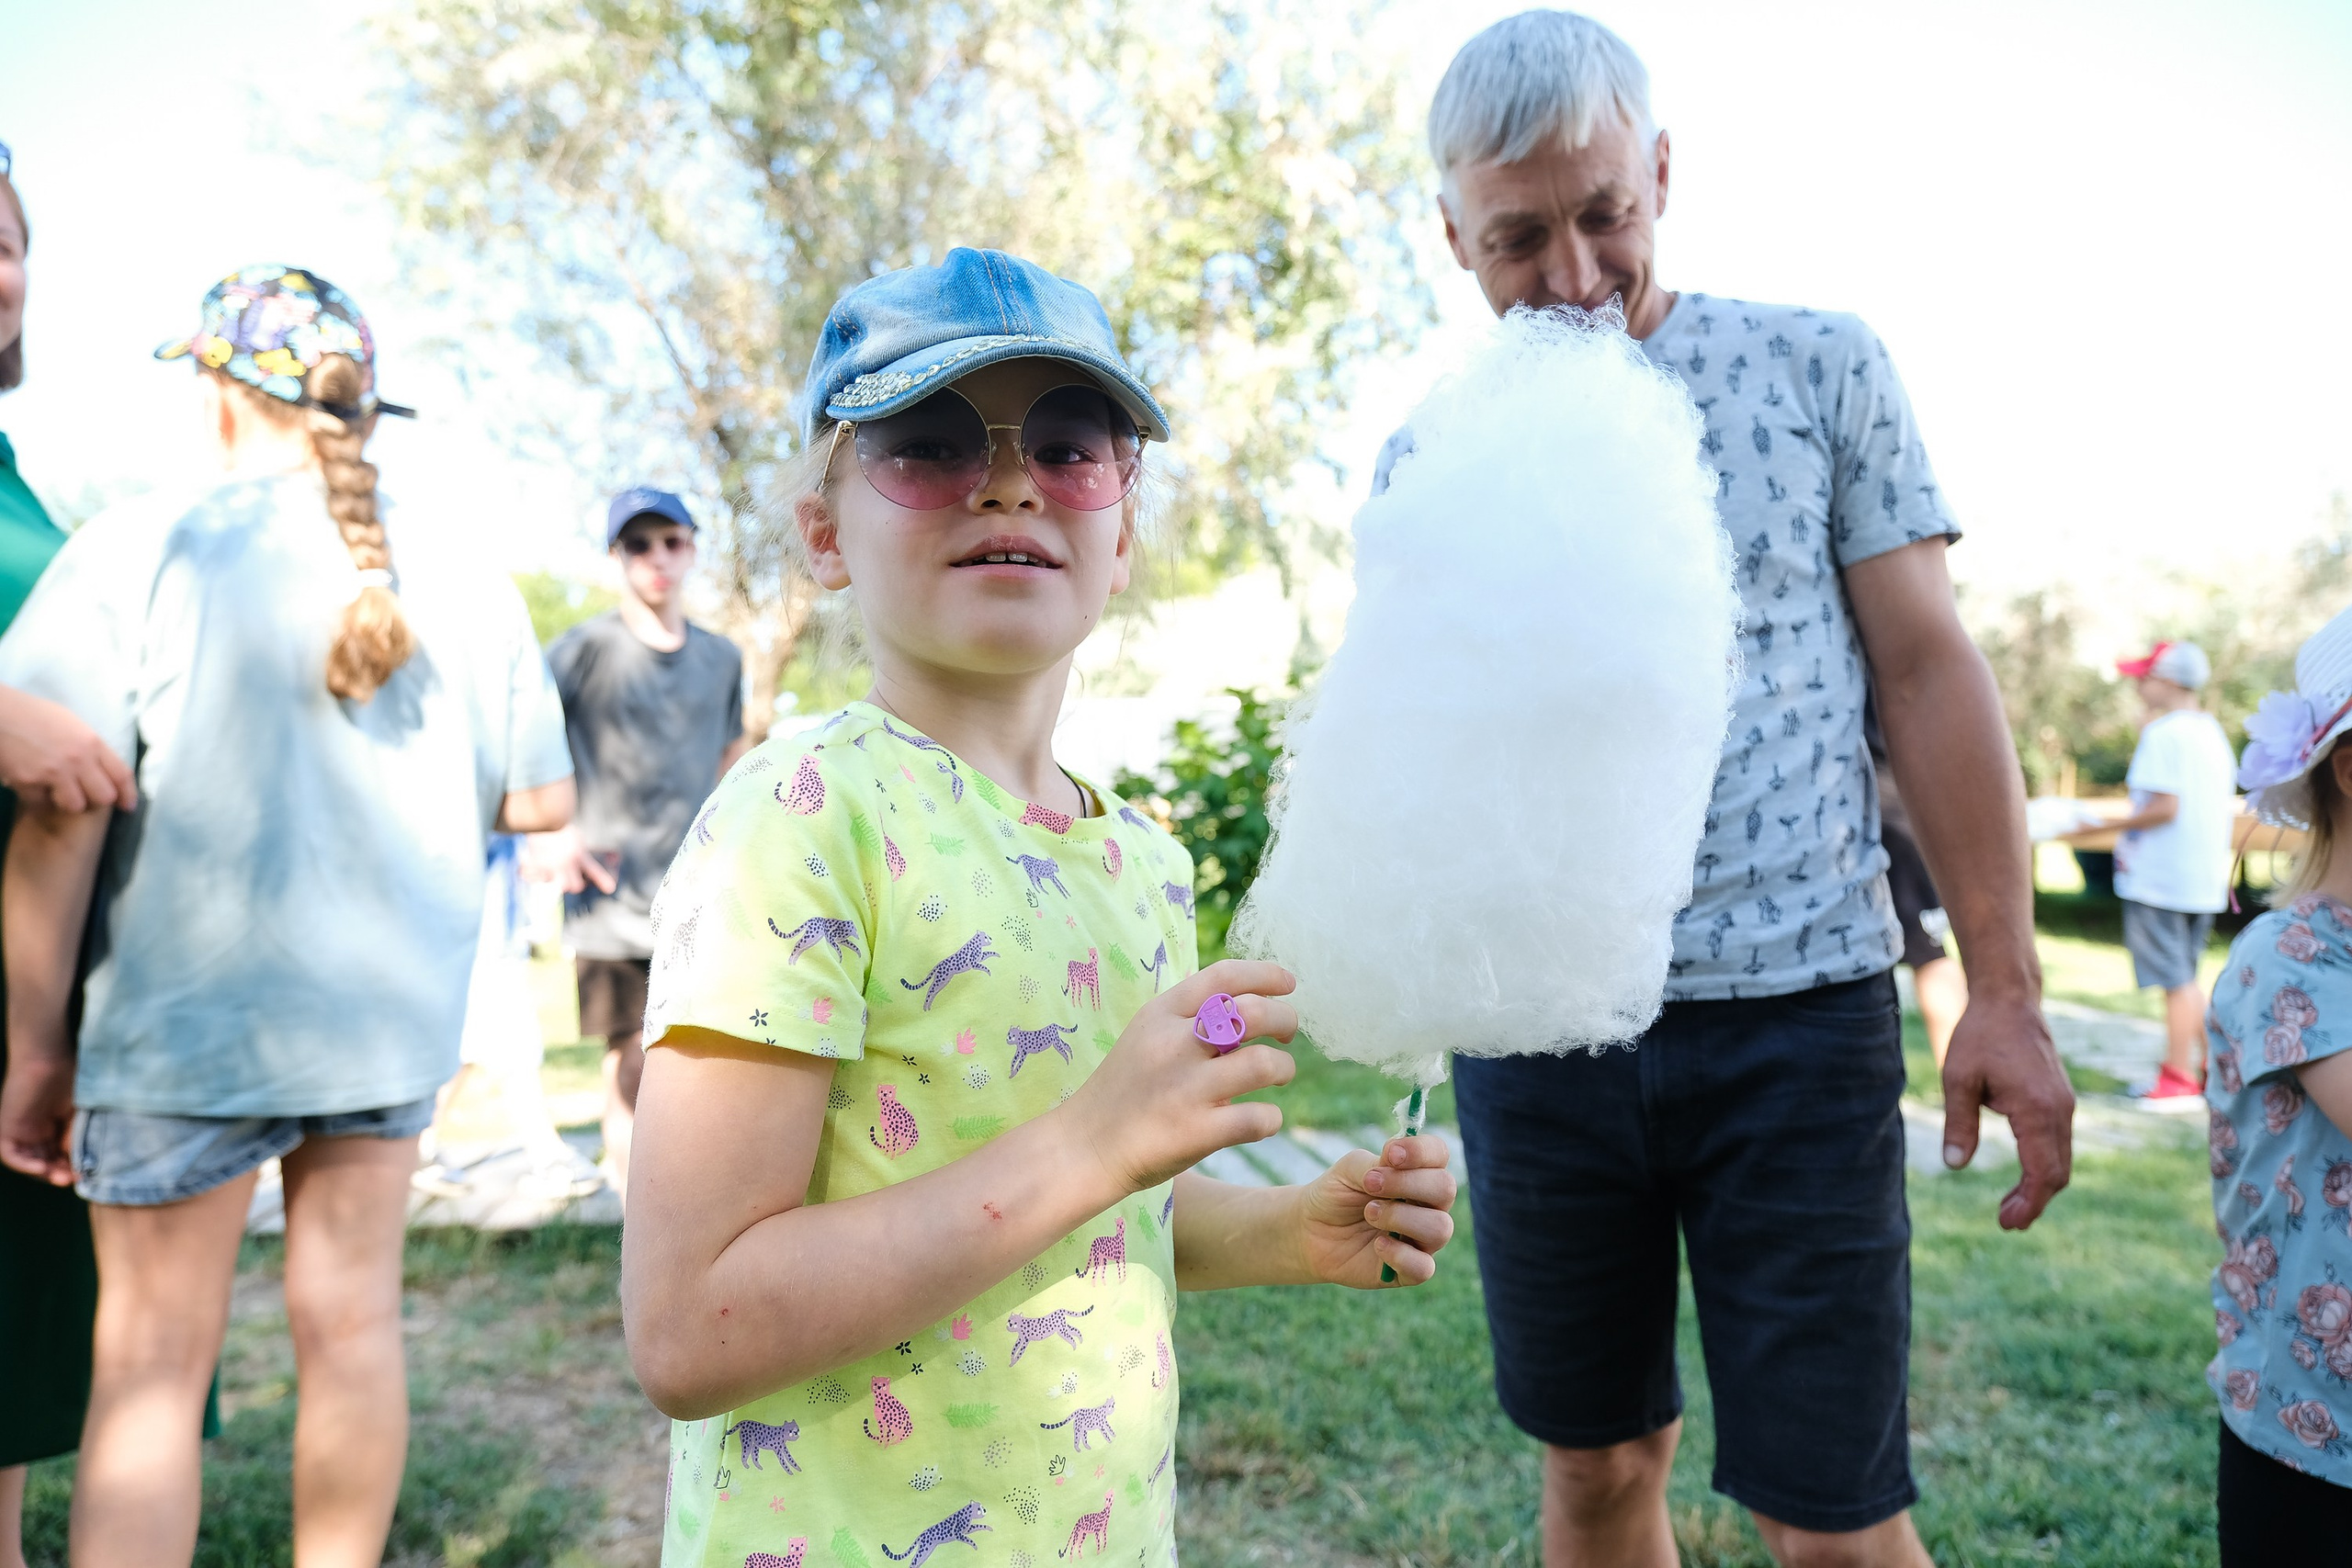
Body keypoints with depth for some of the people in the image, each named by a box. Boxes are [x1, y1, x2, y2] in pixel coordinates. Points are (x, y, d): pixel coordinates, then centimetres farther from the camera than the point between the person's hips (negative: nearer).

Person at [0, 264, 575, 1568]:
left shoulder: (144, 548, -10)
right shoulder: (462, 577, -1)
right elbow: (541, 802, 3)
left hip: (192, 1017, -3)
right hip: (392, 1014, 3)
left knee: (150, 1363, 10)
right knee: (351, 1321, 16)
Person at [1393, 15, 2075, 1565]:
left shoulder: (1816, 365, 1)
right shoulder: (1430, 456, 6)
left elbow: (1927, 670, 0)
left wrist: (2007, 990, -4)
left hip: (1799, 1012, -2)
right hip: (1534, 1021, 2)